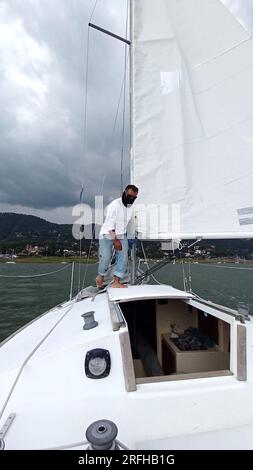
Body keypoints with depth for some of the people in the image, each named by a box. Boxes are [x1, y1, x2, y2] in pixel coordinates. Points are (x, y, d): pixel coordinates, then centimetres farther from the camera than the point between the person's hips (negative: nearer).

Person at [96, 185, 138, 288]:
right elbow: (110, 224, -22)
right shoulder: (114, 205, -18)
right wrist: (115, 240, -27)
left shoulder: (132, 207, 1)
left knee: (123, 257, -9)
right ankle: (100, 276, 17)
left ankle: (116, 282, -4)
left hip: (122, 236, 5)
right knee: (106, 257, -10)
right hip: (108, 235, -5)